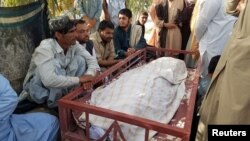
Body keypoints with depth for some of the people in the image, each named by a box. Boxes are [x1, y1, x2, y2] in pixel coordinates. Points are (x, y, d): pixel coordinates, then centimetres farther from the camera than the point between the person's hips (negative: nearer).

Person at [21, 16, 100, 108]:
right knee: (55, 64, -33)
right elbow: (49, 80, -43)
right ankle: (54, 104, -13)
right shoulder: (45, 48, -30)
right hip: (38, 89, -5)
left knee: (80, 59, -13)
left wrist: (89, 75, -29)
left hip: (60, 87, 5)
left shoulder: (74, 44, -11)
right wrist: (79, 79, -35)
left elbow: (92, 60, -8)